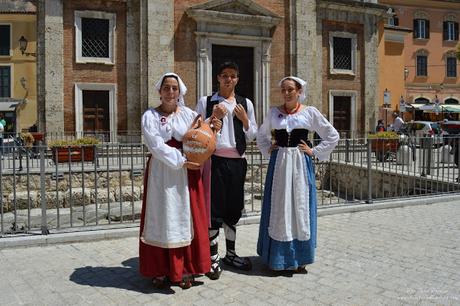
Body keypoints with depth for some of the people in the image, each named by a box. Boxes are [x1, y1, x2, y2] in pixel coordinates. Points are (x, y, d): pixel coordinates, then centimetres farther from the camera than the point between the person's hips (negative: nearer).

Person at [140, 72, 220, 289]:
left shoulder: (189, 114, 9)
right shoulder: (150, 116, 4)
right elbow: (156, 146, -10)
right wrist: (181, 161, -17)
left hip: (187, 173, 2)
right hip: (161, 172, -1)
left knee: (185, 217, 3)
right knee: (161, 218, 2)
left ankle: (184, 270, 11)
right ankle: (160, 271, 11)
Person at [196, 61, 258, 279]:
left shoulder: (245, 103, 12)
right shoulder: (205, 102, 5)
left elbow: (252, 136, 12)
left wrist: (244, 119, -5)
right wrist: (214, 117, -11)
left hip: (237, 161, 3)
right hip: (215, 160, -3)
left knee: (234, 208, 11)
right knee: (214, 209, -2)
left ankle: (230, 254, 27)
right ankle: (213, 258, 10)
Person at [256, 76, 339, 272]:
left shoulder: (310, 112, 1)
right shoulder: (273, 112, 7)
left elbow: (332, 136, 6)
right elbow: (261, 135, 23)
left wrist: (314, 152, -1)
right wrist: (268, 150, 9)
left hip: (300, 164, -1)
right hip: (279, 164, 2)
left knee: (300, 208, 2)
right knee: (278, 209, 3)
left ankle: (299, 259, 13)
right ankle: (278, 257, 14)